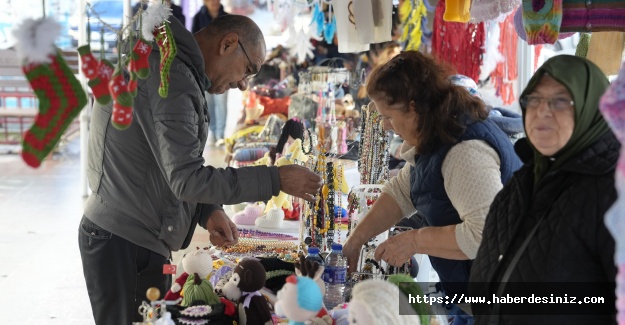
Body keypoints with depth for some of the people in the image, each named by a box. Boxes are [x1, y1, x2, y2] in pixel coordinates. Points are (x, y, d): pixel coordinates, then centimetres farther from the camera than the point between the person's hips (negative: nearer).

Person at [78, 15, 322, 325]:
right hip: (124, 242, -10)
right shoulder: (171, 77, -18)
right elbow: (187, 179, -22)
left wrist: (208, 212, 3)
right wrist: (275, 180, -17)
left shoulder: (176, 71, 16)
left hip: (143, 239, 10)